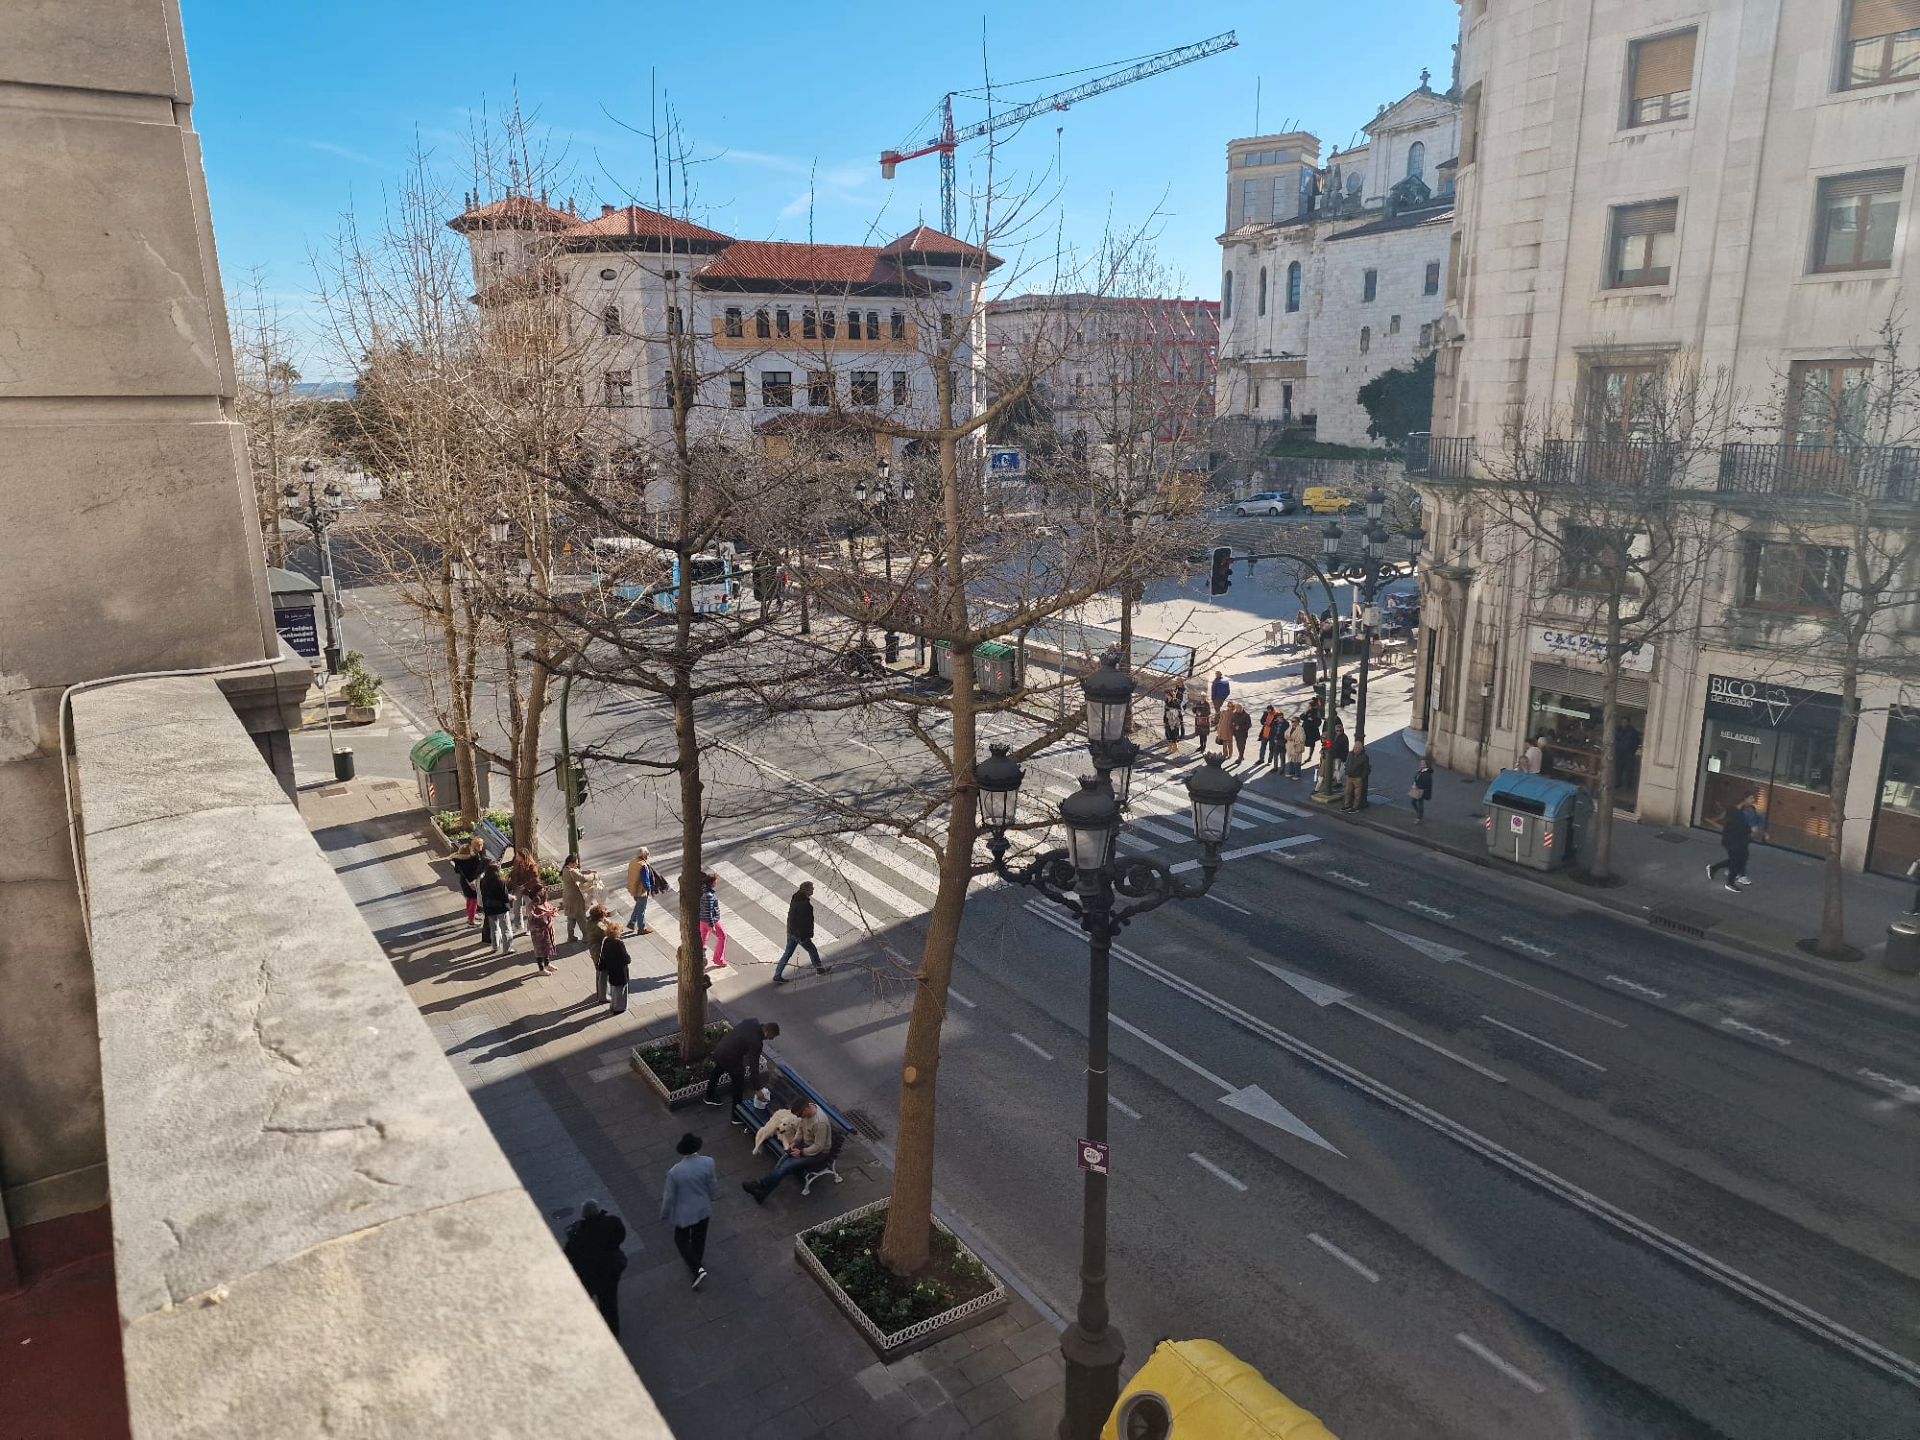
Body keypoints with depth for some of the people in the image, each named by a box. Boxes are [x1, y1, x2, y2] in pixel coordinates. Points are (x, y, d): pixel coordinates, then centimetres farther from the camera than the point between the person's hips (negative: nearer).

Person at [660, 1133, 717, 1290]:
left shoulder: (675, 1172, -30)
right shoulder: (708, 1162, -23)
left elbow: (669, 1197, -16)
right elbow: (713, 1186, -7)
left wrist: (664, 1214, 3)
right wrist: (714, 1197, 15)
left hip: (684, 1213, -3)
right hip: (704, 1210, 3)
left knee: (681, 1239, 23)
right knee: (699, 1238, 26)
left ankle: (697, 1269, 13)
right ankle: (695, 1266, 46)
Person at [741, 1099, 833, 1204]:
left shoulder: (820, 1122, -34)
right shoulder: (807, 1109, -9)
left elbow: (819, 1147, -26)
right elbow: (801, 1128, 9)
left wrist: (801, 1152, -20)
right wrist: (795, 1142, -4)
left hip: (818, 1153, -8)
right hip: (805, 1143, 8)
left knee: (786, 1167, -19)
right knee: (782, 1161, -12)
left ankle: (759, 1185, -8)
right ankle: (762, 1191, -13)